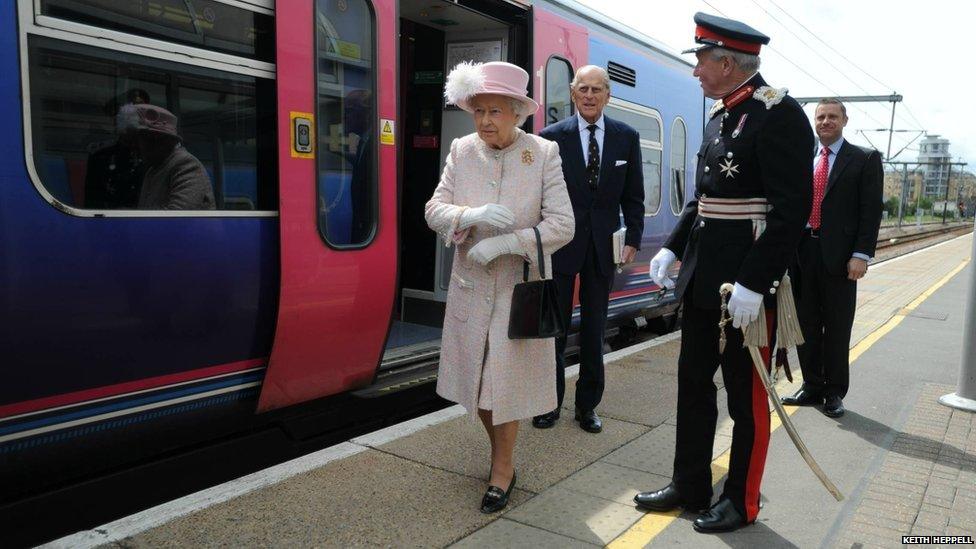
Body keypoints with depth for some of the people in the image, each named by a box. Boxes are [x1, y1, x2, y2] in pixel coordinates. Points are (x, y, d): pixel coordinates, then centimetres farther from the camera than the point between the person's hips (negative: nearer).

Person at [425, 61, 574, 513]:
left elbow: (562, 225, -12)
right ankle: (501, 454, 37)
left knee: (506, 380, 5)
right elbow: (434, 210, -3)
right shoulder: (462, 151, 0)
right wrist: (473, 216, -24)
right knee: (476, 376, 13)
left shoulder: (544, 154, -8)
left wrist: (504, 243, -22)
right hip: (470, 285, 4)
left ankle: (502, 470, 24)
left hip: (519, 285, -3)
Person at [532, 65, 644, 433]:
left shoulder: (627, 137, 4)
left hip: (604, 246, 2)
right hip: (561, 244, -2)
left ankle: (587, 405, 23)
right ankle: (550, 402, 21)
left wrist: (633, 240, -2)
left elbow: (633, 196, 6)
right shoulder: (552, 137, -2)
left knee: (594, 330, 10)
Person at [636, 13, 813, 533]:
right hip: (701, 279, 9)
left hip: (747, 286, -9)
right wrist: (672, 248, 9)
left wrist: (753, 284, -22)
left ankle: (742, 501, 25)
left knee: (746, 394, 7)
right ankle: (689, 485, 31)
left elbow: (791, 209, -19)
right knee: (693, 380, 16)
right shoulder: (719, 115, 12)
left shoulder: (779, 114, -14)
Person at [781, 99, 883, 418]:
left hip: (839, 256, -4)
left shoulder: (864, 160, 1)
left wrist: (861, 255, -13)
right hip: (802, 251, 4)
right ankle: (811, 386, 23)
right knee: (806, 324, 10)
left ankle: (834, 392, 17)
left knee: (837, 328, 5)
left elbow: (871, 210, -4)